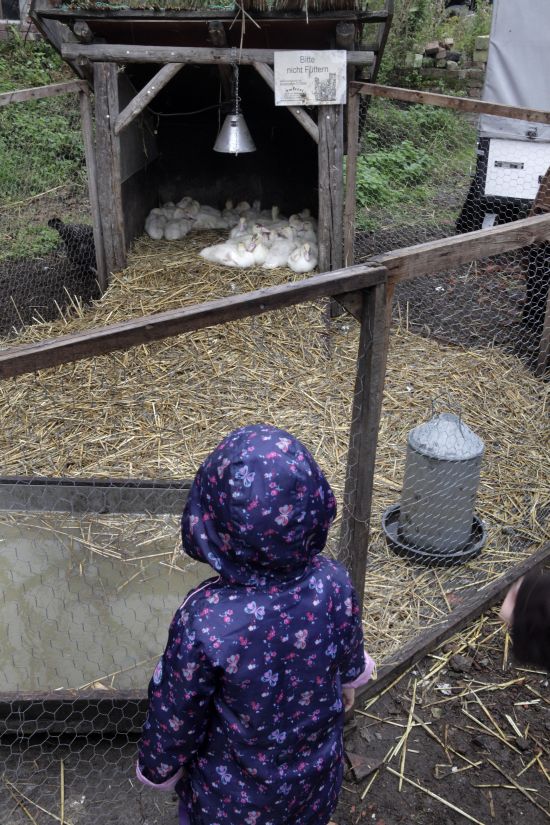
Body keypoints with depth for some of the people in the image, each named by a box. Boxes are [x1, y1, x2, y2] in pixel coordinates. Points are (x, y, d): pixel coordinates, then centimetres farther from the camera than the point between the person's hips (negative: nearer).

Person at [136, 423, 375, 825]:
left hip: (236, 792, -3)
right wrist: (349, 681, 19)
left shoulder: (205, 620, -39)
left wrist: (157, 768, 0)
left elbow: (176, 715, -21)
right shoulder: (335, 583, -27)